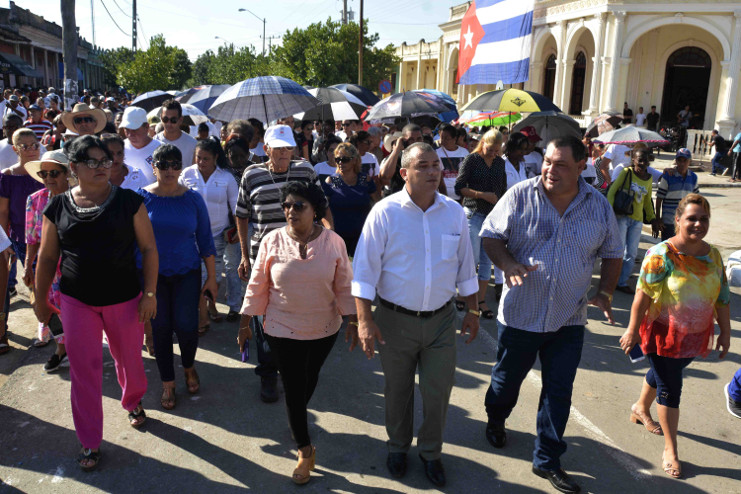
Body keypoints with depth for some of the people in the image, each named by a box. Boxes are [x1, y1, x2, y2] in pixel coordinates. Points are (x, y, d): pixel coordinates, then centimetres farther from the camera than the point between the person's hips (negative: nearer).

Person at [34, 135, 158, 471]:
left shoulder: (128, 201, -5)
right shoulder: (58, 207, 0)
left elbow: (148, 248, -3)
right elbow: (47, 258, 8)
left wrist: (150, 292, -8)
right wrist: (40, 301, 11)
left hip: (124, 299, -1)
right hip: (77, 302, 1)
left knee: (129, 359, 13)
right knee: (83, 369, 4)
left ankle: (133, 403, 46)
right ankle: (90, 443, 18)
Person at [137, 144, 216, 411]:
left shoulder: (193, 199, -3)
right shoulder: (142, 197, -5)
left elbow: (205, 240, 2)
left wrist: (211, 277, 3)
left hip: (187, 273, 0)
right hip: (153, 275, 0)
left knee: (186, 325, -4)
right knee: (160, 328, 6)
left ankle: (189, 367, 29)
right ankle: (168, 383, 25)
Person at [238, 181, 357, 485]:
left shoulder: (333, 242, -9)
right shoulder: (272, 241, -11)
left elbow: (344, 286, -3)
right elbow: (257, 286, -3)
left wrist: (352, 322, -3)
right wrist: (244, 324, -1)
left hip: (324, 329, 2)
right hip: (283, 331, -1)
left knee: (310, 378, 23)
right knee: (293, 387, 4)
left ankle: (297, 417, 53)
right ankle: (305, 450, 20)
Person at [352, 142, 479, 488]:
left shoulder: (454, 212, -1)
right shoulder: (385, 212, -12)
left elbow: (465, 267, 9)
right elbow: (364, 268, -12)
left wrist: (471, 311, 11)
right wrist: (365, 320, -17)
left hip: (441, 319, 3)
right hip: (395, 320, -2)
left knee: (438, 391, 10)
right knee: (398, 391, 16)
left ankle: (430, 452, 35)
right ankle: (398, 447, 41)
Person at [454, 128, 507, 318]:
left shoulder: (500, 162, 10)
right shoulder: (471, 160, -5)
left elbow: (503, 189, 17)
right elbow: (459, 188, -10)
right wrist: (483, 195, -18)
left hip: (493, 215, 5)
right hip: (474, 214, -4)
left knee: (487, 259, 5)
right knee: (473, 258, -4)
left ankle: (481, 300, 14)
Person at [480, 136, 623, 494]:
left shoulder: (598, 205, -2)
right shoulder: (520, 196, -10)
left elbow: (612, 252, 9)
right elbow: (490, 235, -4)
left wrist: (605, 292, -4)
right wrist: (507, 263, -23)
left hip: (569, 320, 2)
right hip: (520, 313, -1)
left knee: (559, 391, 8)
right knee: (507, 379, 18)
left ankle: (547, 460, 25)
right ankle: (496, 419, 50)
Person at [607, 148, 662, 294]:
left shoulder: (649, 178, 11)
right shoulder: (626, 173, -5)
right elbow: (611, 192, -7)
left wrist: (653, 219, 16)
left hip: (637, 219, 5)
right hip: (622, 216, -5)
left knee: (631, 253, 5)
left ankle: (622, 282, 15)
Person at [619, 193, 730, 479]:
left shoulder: (713, 255, 0)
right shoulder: (662, 254, -18)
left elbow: (722, 297, 8)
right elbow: (643, 295, -17)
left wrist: (725, 332, 9)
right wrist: (633, 331, -16)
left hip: (695, 336, 6)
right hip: (663, 334, -6)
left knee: (662, 373, 24)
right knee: (670, 389, 1)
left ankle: (641, 408, 52)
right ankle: (670, 449, 14)